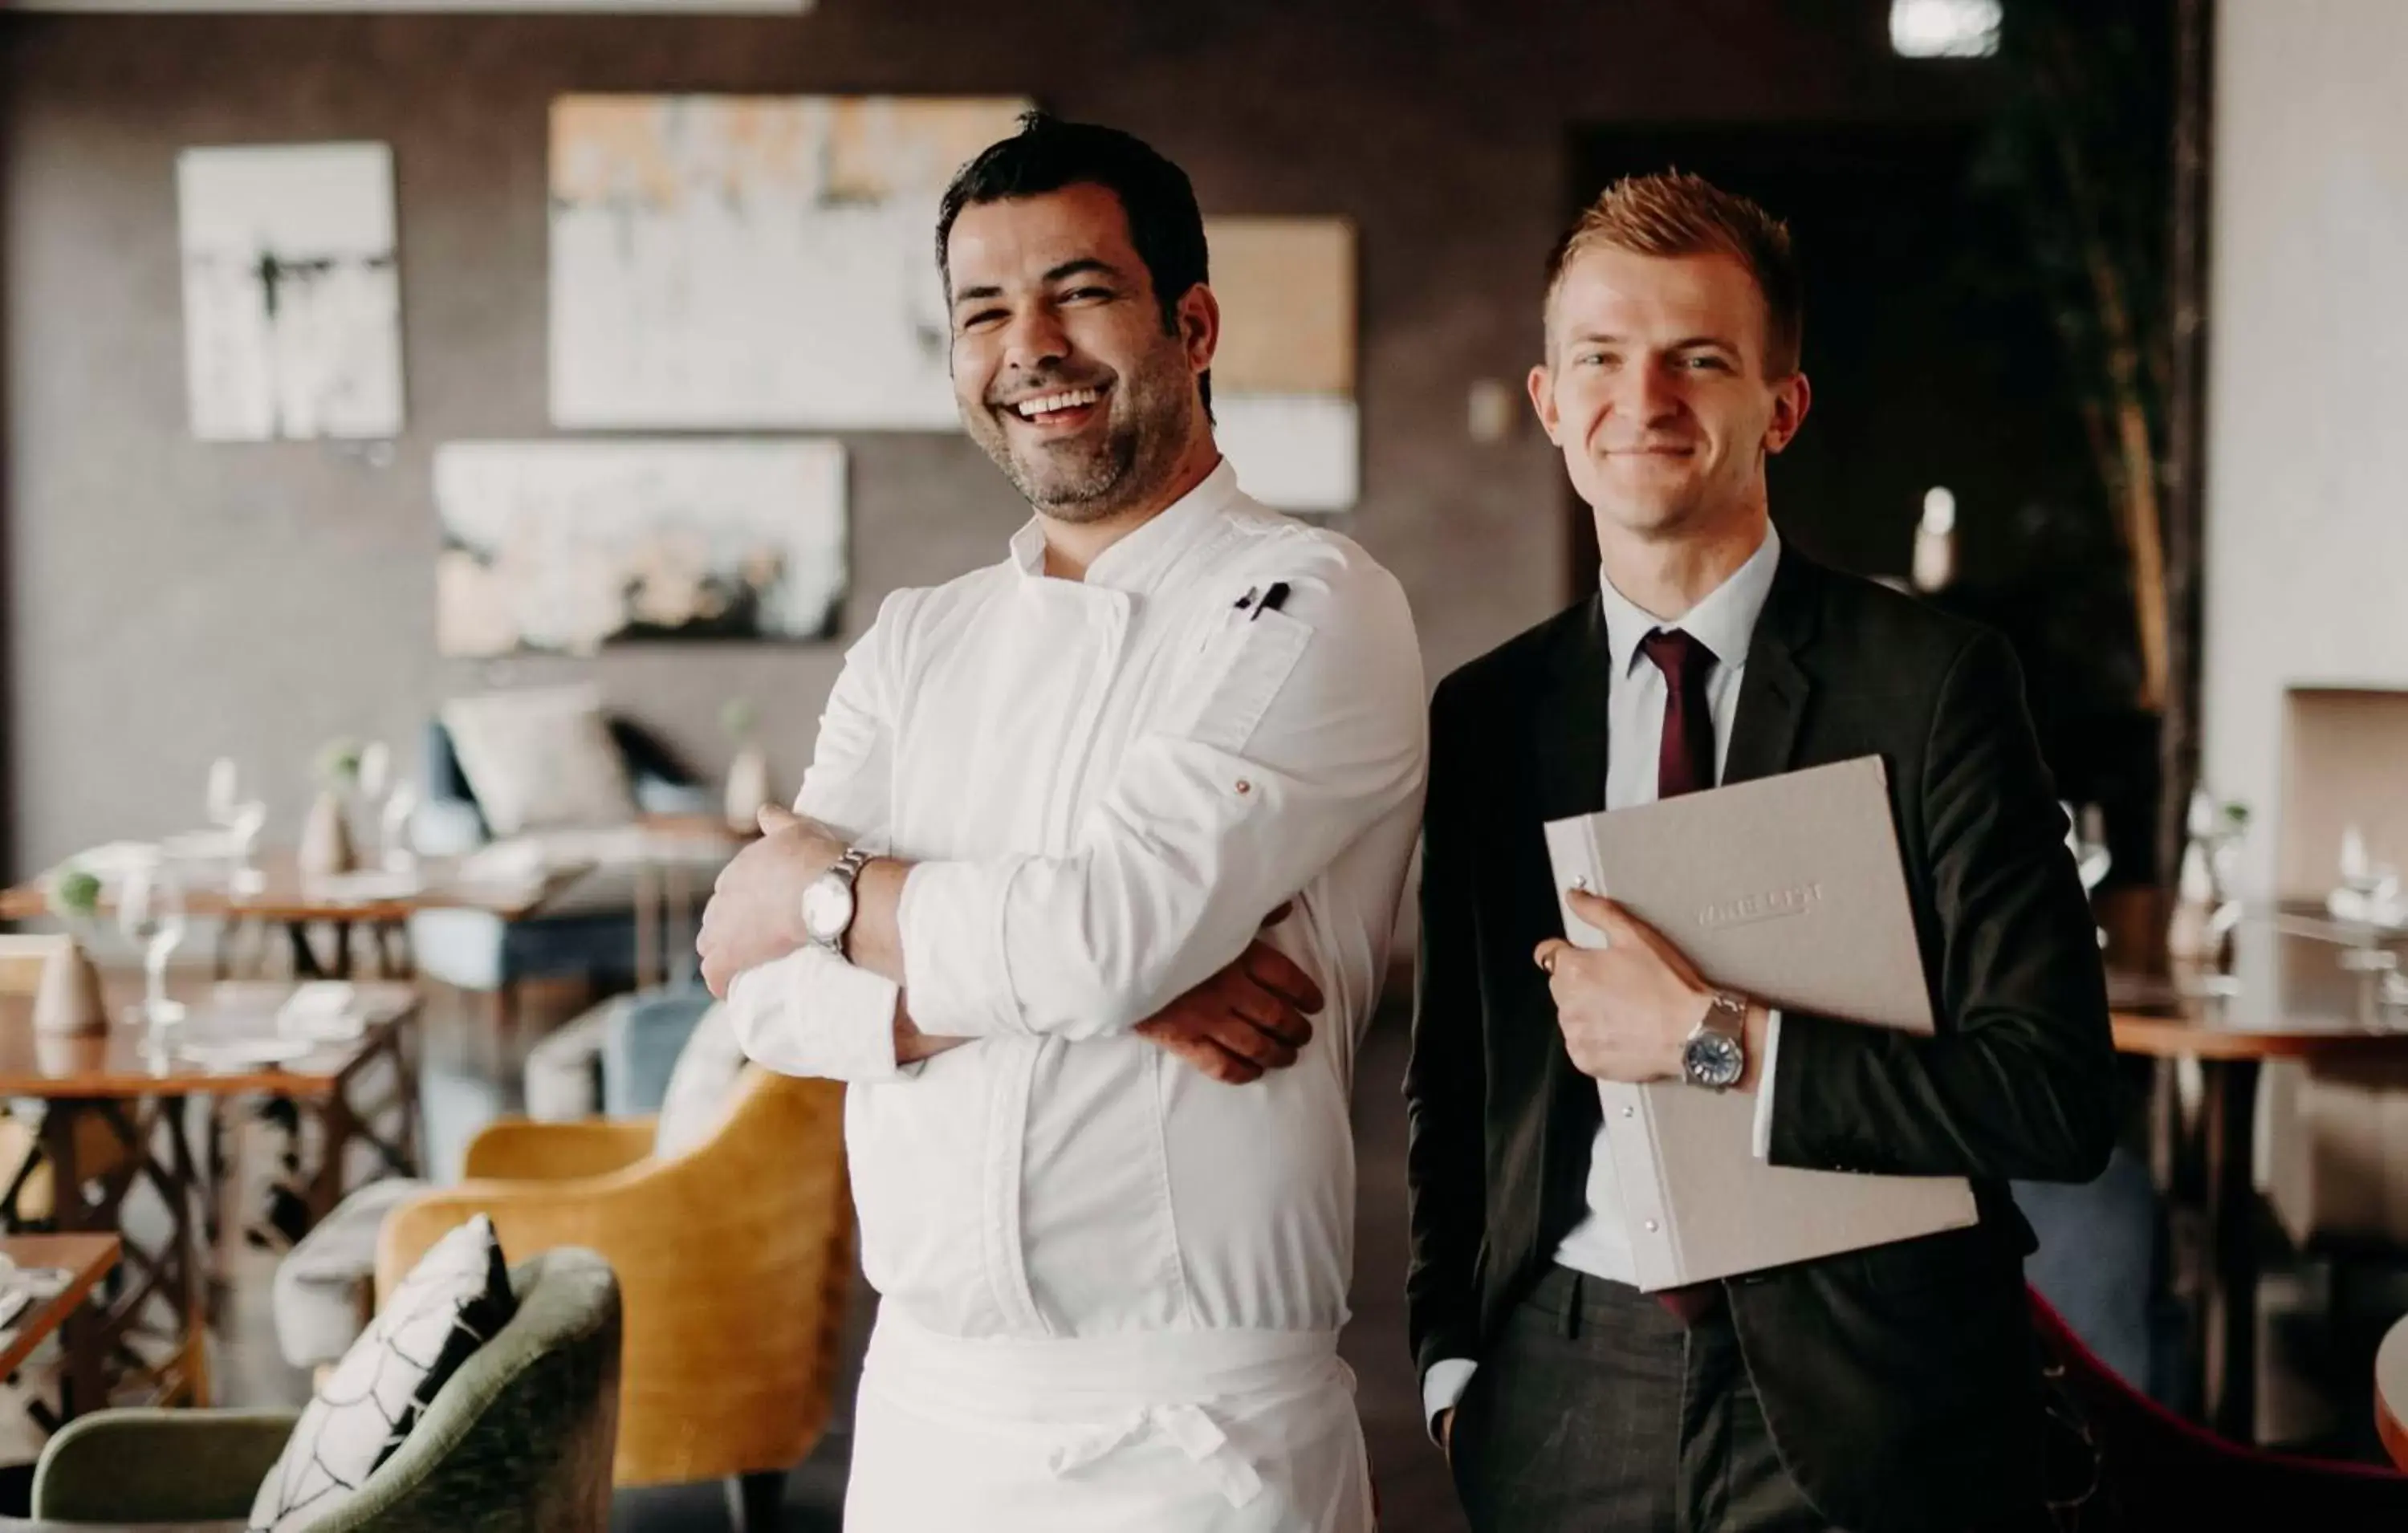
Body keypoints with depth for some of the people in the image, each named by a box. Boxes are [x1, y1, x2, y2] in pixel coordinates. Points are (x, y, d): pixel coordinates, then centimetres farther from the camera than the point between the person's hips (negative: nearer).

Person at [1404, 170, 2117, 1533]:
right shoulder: (1485, 715, 4)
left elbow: (2063, 1100, -14)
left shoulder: (1939, 684, -8)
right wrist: (1454, 1357, 2)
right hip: (1563, 1414, 3)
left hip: (1860, 1419, -3)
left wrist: (1721, 1039, -19)